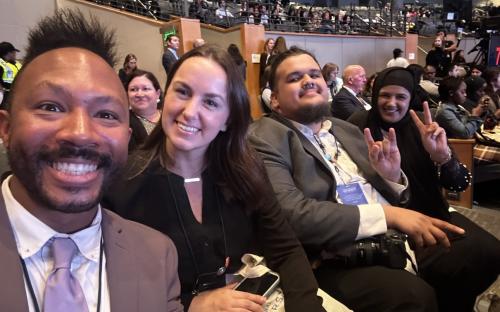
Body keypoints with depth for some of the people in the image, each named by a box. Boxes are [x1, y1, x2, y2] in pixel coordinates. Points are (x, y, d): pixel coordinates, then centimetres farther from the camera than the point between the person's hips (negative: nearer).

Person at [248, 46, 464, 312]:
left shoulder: (348, 130, 15)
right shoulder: (265, 139, -6)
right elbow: (293, 215, -20)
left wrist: (392, 176, -3)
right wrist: (387, 214, -18)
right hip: (336, 263, -6)